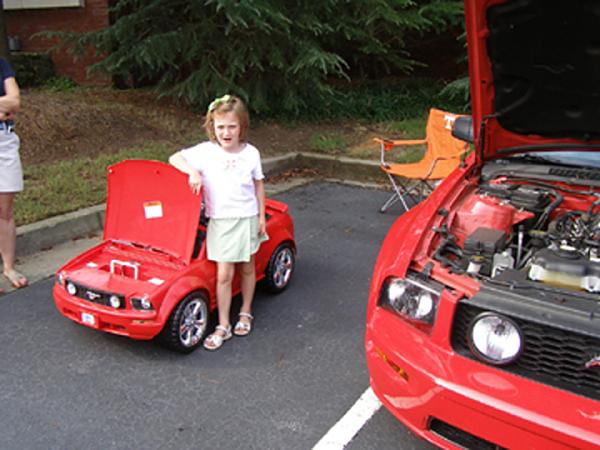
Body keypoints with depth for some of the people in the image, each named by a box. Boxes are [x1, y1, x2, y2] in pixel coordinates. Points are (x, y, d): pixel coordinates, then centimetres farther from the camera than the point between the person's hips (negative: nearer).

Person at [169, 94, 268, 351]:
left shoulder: (251, 153, -5)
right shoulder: (205, 151, -9)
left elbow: (258, 185, 5)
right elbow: (174, 159, -4)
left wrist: (262, 216, 5)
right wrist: (192, 172, -23)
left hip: (247, 218, 2)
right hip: (220, 221, -1)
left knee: (247, 268, 16)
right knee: (224, 275, -2)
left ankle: (245, 313, 36)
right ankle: (223, 327, 10)